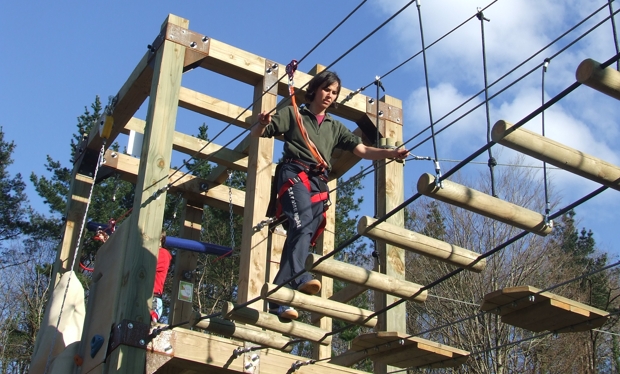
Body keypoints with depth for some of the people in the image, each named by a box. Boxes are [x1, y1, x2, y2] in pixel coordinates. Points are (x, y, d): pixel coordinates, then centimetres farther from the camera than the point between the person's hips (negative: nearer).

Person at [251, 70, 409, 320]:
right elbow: (256, 134, 10)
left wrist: (392, 153, -1)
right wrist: (262, 124, -14)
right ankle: (298, 278, -50)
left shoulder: (335, 127, 27)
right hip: (294, 174, -4)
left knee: (307, 234, -12)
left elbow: (362, 151, 16)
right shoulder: (293, 114, 16)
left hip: (319, 184, 4)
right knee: (303, 224, -30)